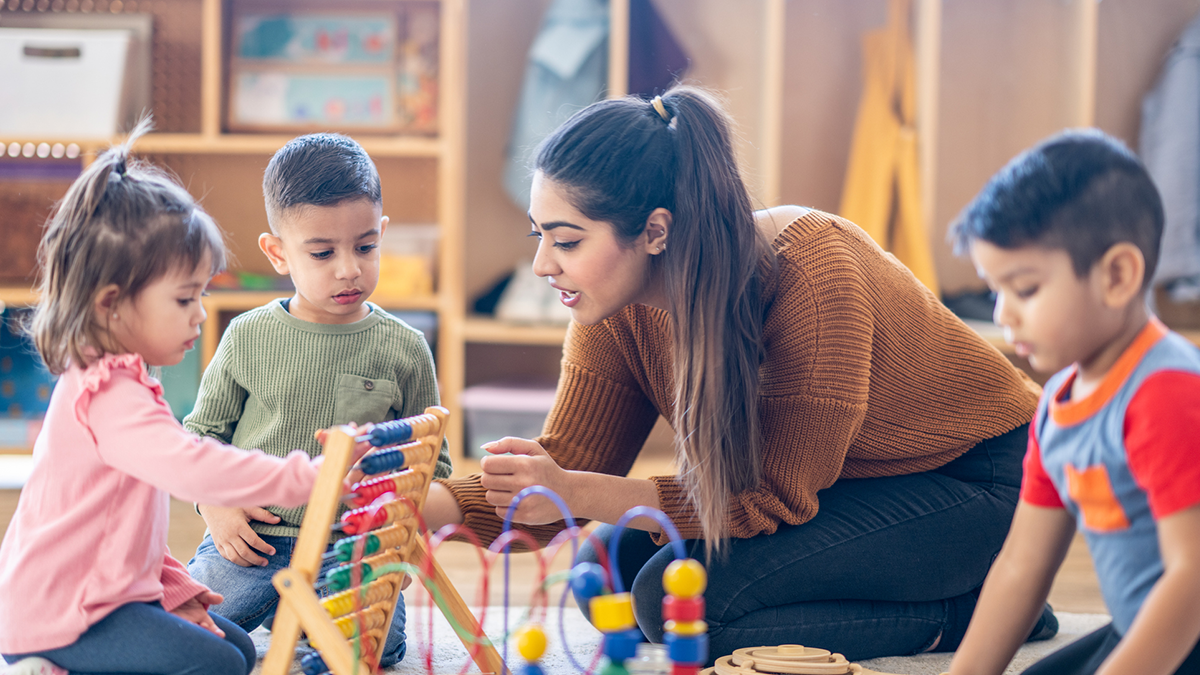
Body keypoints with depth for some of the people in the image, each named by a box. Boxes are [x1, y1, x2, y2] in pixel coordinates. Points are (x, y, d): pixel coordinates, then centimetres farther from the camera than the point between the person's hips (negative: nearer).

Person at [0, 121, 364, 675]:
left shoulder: (108, 381, 13)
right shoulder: (110, 397, -23)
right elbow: (193, 469, -39)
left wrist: (172, 586, 15)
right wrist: (306, 477, -39)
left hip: (107, 594, 11)